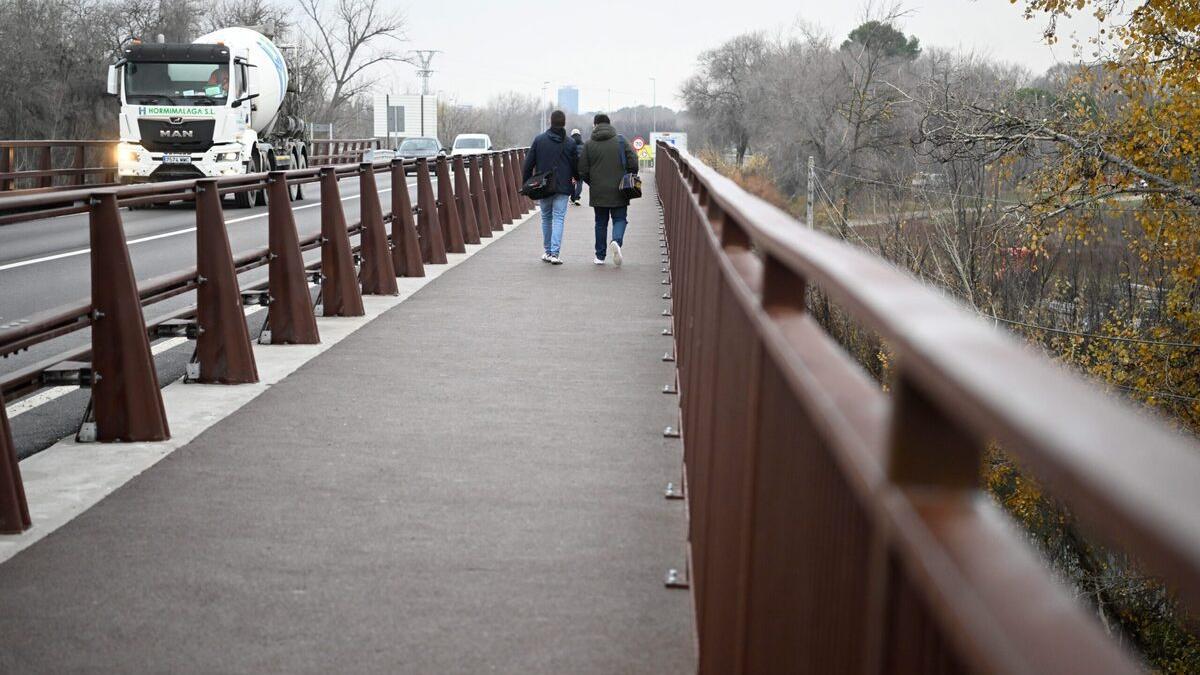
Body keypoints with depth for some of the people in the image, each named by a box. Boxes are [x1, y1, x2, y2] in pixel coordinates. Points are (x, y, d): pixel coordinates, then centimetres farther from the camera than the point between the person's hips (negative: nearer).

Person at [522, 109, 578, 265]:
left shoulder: (539, 140, 1)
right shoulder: (570, 144, -2)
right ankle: (555, 253, -12)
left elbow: (528, 164, 1)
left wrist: (526, 183, 9)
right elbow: (576, 168, 3)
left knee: (546, 218, 15)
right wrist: (577, 178, 24)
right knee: (558, 218, -2)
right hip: (562, 188, -2)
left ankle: (548, 251, 21)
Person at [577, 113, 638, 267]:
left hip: (598, 192, 1)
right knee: (620, 219, 7)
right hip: (618, 191, -1)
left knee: (601, 223, 11)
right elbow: (633, 164, -6)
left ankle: (600, 256, 14)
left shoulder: (588, 144, 0)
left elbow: (582, 170, -1)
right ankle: (617, 241, -22)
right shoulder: (621, 141, -1)